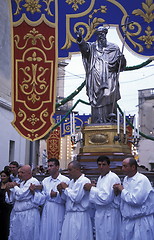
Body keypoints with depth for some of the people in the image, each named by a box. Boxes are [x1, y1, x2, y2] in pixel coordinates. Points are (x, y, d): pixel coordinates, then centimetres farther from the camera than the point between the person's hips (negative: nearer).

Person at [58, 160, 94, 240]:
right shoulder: (72, 181, 14)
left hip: (79, 217, -8)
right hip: (69, 215, 8)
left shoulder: (84, 181, -12)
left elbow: (76, 198, -21)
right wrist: (61, 191, 1)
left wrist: (66, 188, -8)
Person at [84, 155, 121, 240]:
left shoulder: (113, 178, -16)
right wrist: (93, 188, 4)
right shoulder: (100, 178, 14)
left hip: (109, 215, -9)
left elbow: (106, 198, -23)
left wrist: (91, 189, -15)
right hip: (100, 214, 9)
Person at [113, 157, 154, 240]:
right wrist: (118, 190, -2)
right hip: (127, 220, 8)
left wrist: (122, 190, -13)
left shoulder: (142, 180, -16)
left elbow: (135, 200, -25)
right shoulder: (126, 179, 9)